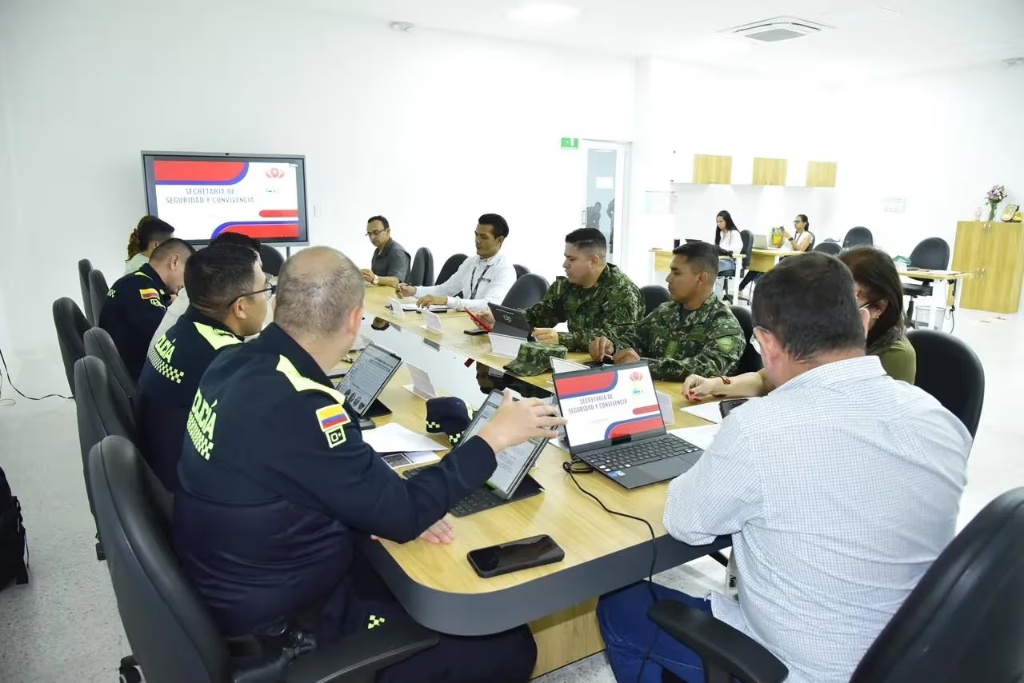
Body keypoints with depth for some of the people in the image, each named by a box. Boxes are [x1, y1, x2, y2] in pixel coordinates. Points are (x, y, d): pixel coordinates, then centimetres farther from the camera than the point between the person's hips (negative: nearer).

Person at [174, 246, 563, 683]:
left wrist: (401, 509, -6)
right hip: (281, 626, -8)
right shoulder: (300, 407, -32)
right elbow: (403, 516, -23)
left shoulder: (238, 362, -5)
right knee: (509, 646, -2)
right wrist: (494, 437, -14)